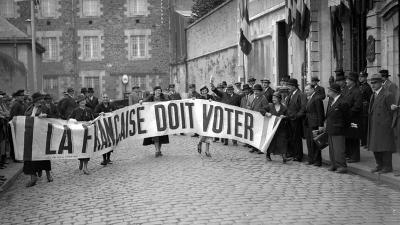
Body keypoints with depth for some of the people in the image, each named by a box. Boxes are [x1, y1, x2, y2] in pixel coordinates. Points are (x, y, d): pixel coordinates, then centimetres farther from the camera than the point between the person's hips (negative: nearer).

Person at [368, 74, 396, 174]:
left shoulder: (388, 95, -12)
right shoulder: (374, 95, 15)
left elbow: (392, 111, -11)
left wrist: (390, 125, -11)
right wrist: (371, 124, 11)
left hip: (384, 126, -8)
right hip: (374, 126, 8)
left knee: (385, 146, -2)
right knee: (375, 146, 12)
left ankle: (387, 167, 7)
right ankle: (380, 165, 23)